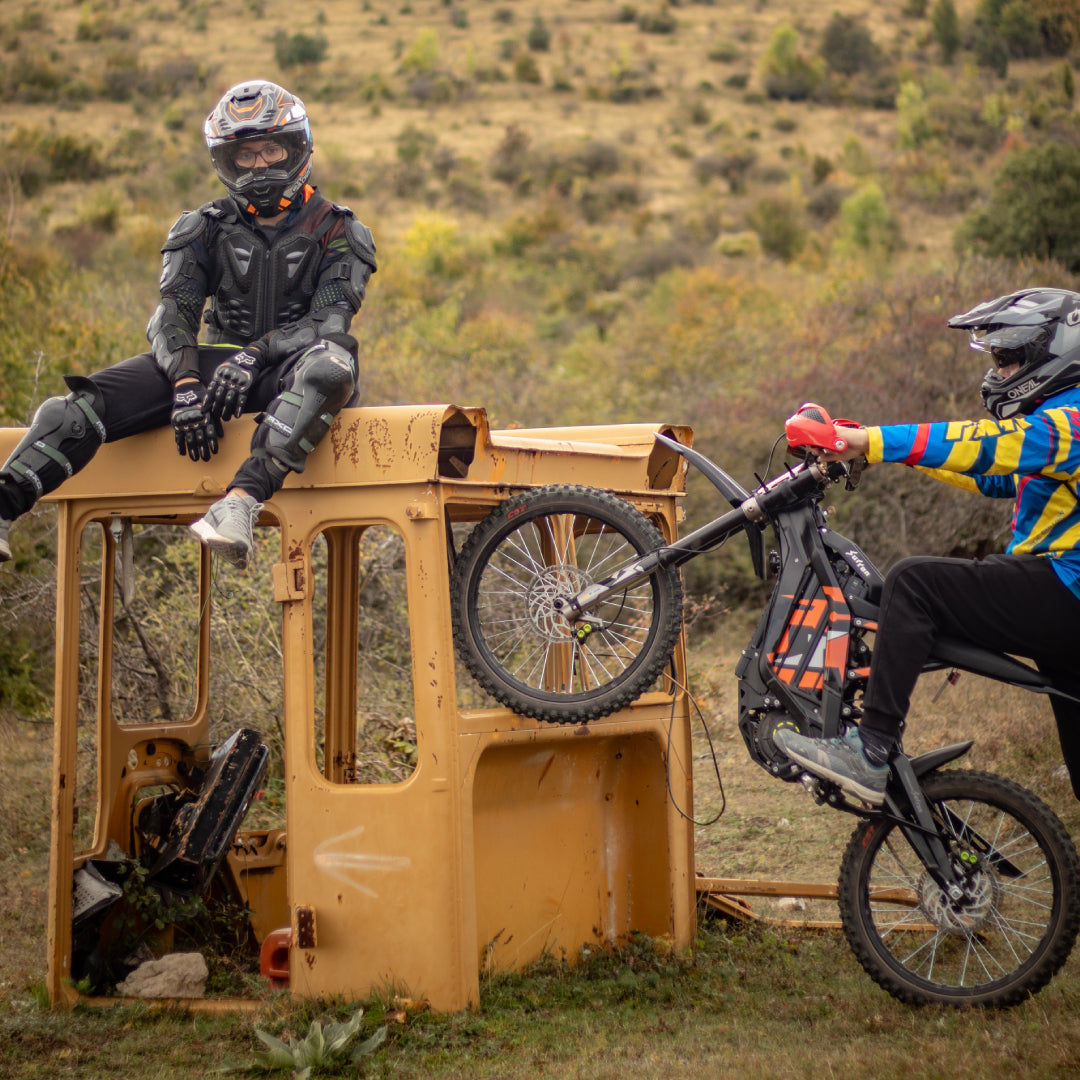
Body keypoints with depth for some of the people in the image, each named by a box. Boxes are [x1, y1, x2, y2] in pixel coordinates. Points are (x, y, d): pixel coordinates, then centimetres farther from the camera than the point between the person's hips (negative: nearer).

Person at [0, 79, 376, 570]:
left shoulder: (338, 234, 3)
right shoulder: (205, 229, 10)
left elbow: (329, 321, -11)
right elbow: (172, 314, -2)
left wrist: (255, 355, -29)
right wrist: (186, 384, -23)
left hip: (286, 370, -2)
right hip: (220, 362, 3)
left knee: (330, 360, -41)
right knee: (89, 399, -22)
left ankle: (241, 500, -56)